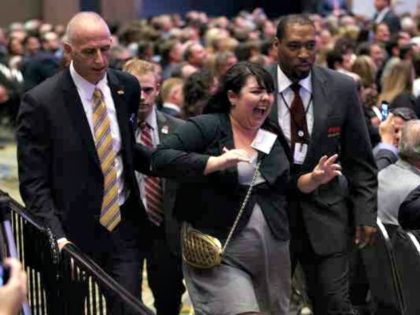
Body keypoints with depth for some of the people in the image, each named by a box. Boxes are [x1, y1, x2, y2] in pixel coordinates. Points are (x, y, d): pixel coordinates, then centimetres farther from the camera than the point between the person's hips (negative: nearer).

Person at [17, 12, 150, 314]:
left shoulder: (127, 87, 2)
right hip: (74, 232, -3)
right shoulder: (40, 102, -13)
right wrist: (57, 237, -22)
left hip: (124, 225, 3)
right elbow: (33, 184, -11)